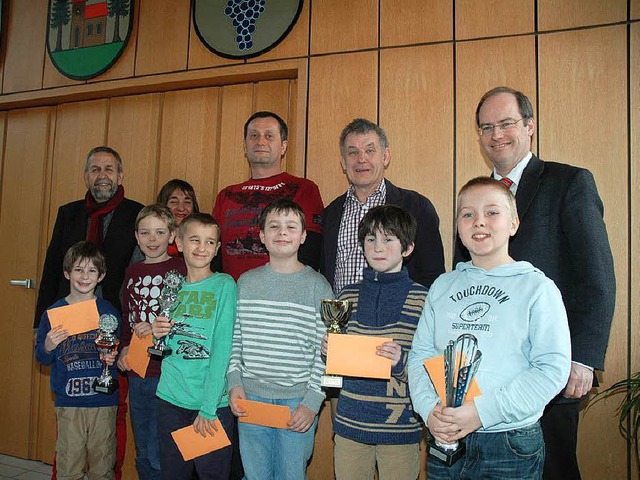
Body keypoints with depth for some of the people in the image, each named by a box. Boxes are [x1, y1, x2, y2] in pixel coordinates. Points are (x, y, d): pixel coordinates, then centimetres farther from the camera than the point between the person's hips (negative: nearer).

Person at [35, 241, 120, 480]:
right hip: (68, 401, 0)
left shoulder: (109, 311, 1)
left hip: (104, 400, 0)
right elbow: (42, 358, 6)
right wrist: (48, 346, -15)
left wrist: (113, 358, -10)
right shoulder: (53, 312, 0)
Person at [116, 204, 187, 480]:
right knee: (142, 455, 18)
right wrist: (124, 349, 5)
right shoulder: (132, 272, 11)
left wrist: (159, 330, -20)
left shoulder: (181, 269, -8)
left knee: (159, 456, -1)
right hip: (136, 373, 6)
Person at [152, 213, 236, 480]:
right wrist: (159, 335, -7)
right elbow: (167, 348, 15)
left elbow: (223, 349, -12)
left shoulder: (224, 285, -6)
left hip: (213, 403, -4)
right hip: (171, 398, 4)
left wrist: (208, 407, -16)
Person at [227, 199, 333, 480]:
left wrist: (313, 402, -10)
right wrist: (234, 383, -1)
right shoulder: (246, 283, 4)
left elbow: (325, 350, -7)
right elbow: (235, 339, 8)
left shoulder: (317, 286, -5)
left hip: (298, 401, -2)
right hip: (250, 397, 3)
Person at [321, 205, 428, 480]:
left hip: (401, 428, -3)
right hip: (350, 423, 3)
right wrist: (330, 352, -5)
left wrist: (401, 364, -22)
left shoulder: (422, 298, -6)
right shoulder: (348, 296, 6)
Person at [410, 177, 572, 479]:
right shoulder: (442, 286, 7)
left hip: (511, 445, -3)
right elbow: (420, 353, 6)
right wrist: (429, 409, -10)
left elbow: (553, 368, -12)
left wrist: (483, 412, -18)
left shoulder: (537, 287, -6)